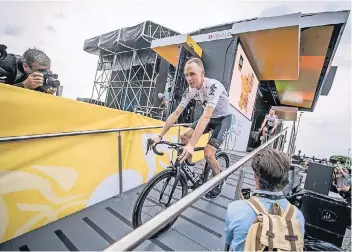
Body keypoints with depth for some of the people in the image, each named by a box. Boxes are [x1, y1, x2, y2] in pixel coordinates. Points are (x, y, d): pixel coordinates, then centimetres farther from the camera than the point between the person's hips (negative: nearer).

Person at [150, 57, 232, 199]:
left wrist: (191, 145, -50)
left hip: (223, 118, -6)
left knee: (208, 154, -18)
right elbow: (176, 113, -14)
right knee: (184, 136, -5)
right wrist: (160, 136, -18)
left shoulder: (214, 86, -33)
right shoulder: (190, 90, -13)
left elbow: (206, 117, -43)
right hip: (210, 118, 6)